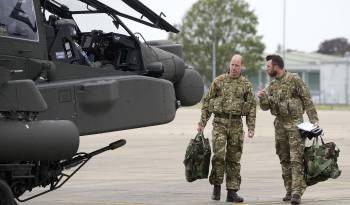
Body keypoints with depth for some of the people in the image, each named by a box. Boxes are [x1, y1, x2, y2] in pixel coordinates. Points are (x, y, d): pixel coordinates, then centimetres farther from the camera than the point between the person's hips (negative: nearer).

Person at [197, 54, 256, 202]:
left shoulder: (246, 85, 7)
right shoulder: (219, 81, 5)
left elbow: (252, 107, 8)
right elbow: (207, 102, 8)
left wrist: (251, 127, 0)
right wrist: (202, 122, 3)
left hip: (236, 124, 1)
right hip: (220, 122, -1)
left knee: (234, 158, 2)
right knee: (219, 154, -14)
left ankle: (232, 192, 7)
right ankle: (216, 186, 2)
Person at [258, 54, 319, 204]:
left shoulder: (294, 79, -7)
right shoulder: (272, 85, 12)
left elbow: (307, 100, -7)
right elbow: (265, 107, 13)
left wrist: (314, 119, -11)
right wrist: (262, 98, -9)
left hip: (294, 123, -7)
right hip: (279, 124, 7)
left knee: (296, 158, -12)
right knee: (284, 159, 8)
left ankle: (297, 192, -17)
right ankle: (289, 190, 14)